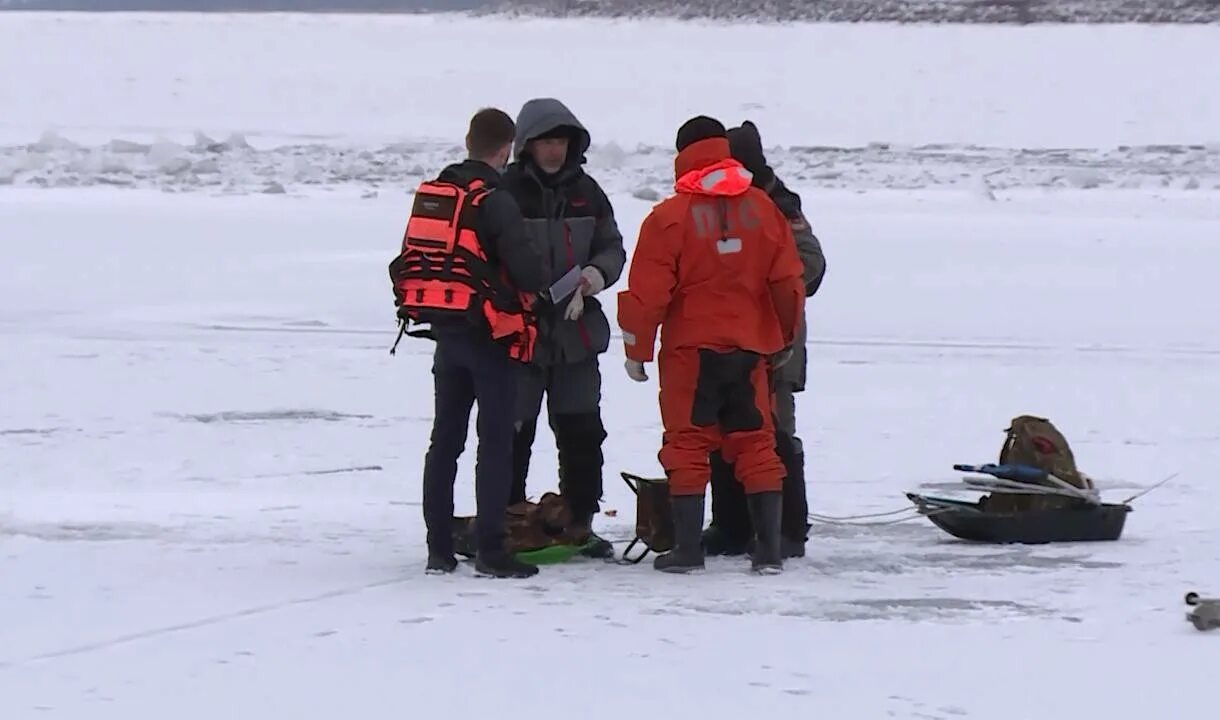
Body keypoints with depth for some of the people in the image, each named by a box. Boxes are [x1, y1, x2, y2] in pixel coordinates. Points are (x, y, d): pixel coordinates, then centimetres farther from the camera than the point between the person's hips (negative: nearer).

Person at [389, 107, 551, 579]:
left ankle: (438, 548, 14)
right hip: (490, 332, -7)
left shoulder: (430, 195, 8)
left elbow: (407, 264, 12)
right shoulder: (494, 200, -14)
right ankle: (491, 552, -6)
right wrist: (542, 283, 1)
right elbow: (526, 266, -19)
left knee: (445, 439, 13)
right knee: (495, 441, -2)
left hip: (444, 332, 7)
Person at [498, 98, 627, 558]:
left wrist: (597, 272, -9)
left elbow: (612, 246, 13)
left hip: (577, 329, 5)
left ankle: (581, 523, 16)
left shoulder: (585, 191, 10)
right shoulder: (505, 191, -5)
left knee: (581, 432, 7)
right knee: (513, 433, -3)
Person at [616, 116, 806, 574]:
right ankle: (769, 549, 6)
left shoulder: (670, 217, -10)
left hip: (691, 350, -4)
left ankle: (687, 548, 0)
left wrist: (637, 350, 2)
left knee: (687, 447, 3)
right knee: (756, 445, 9)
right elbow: (788, 282, 8)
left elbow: (648, 292, -10)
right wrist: (785, 339, 21)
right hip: (750, 347, 4)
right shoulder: (763, 210, 3)